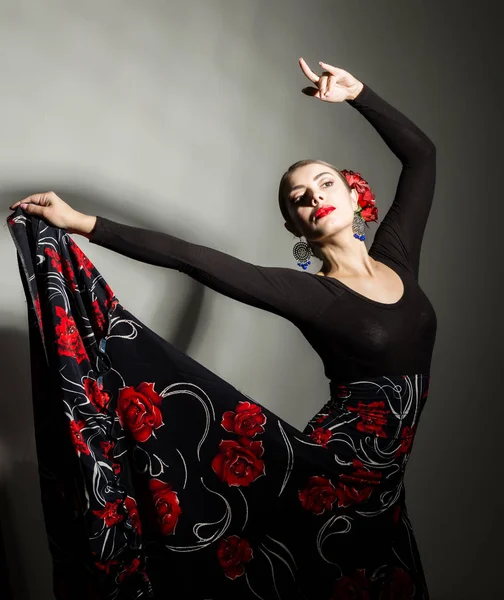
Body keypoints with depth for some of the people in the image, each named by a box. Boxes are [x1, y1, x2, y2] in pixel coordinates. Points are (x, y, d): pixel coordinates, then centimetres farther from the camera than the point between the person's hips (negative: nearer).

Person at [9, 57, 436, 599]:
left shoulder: (396, 258, -1)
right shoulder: (308, 294, -15)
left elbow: (421, 153, 7)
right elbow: (190, 258, -23)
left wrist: (357, 94, 1)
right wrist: (81, 223, -26)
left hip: (380, 484, 6)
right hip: (336, 476, -6)